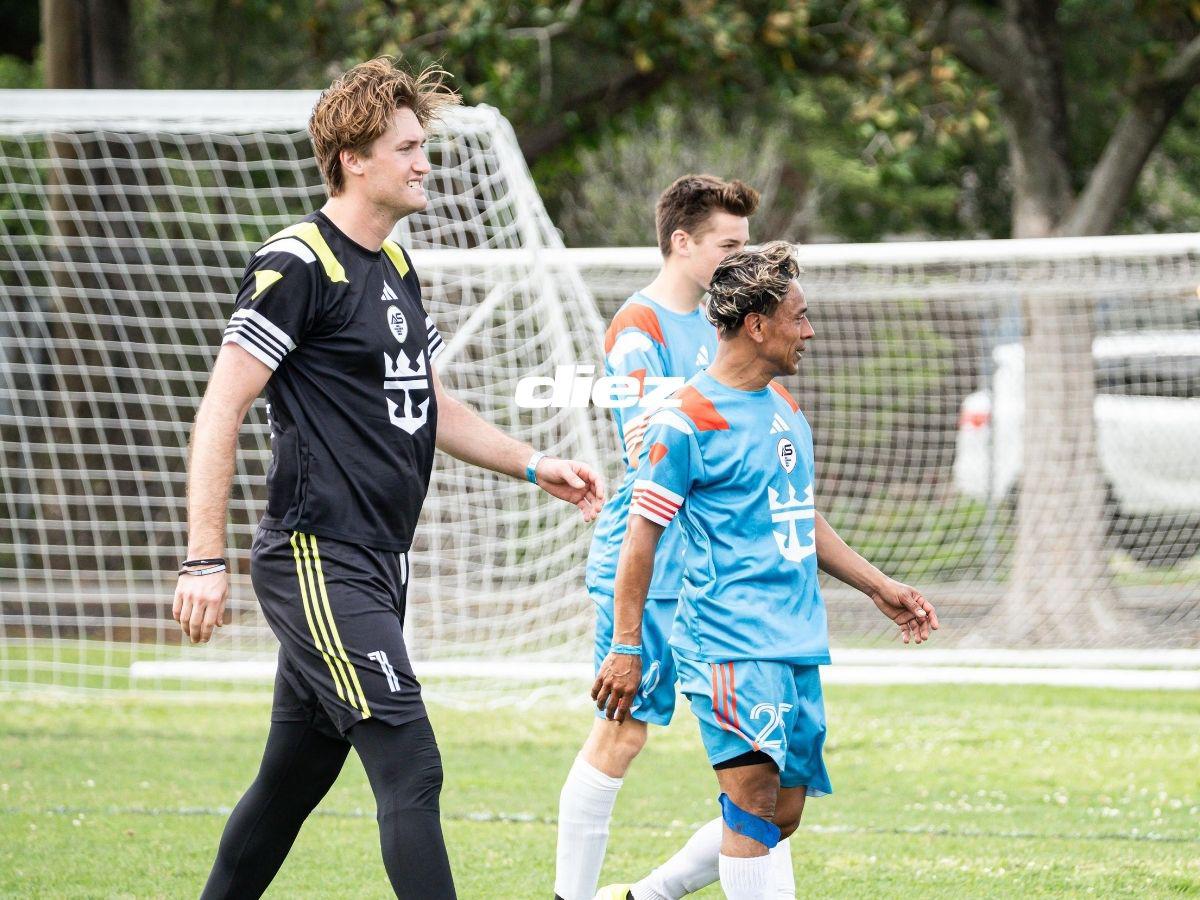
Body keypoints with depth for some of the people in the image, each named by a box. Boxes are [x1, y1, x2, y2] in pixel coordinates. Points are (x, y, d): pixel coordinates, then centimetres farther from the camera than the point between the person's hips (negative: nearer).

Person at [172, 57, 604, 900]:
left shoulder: (397, 266, 16)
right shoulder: (299, 264, -12)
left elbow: (431, 409, 27)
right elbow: (221, 409, -14)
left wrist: (535, 466, 18)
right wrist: (205, 560, -19)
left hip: (377, 567, 9)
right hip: (318, 561, -9)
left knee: (294, 778, 13)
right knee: (411, 768, -14)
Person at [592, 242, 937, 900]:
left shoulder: (785, 407, 17)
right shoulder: (687, 422, -9)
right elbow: (642, 534, -9)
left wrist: (878, 586, 27)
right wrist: (625, 647, -12)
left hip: (797, 644, 8)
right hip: (730, 641, -8)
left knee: (783, 816, 8)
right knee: (754, 795, -18)